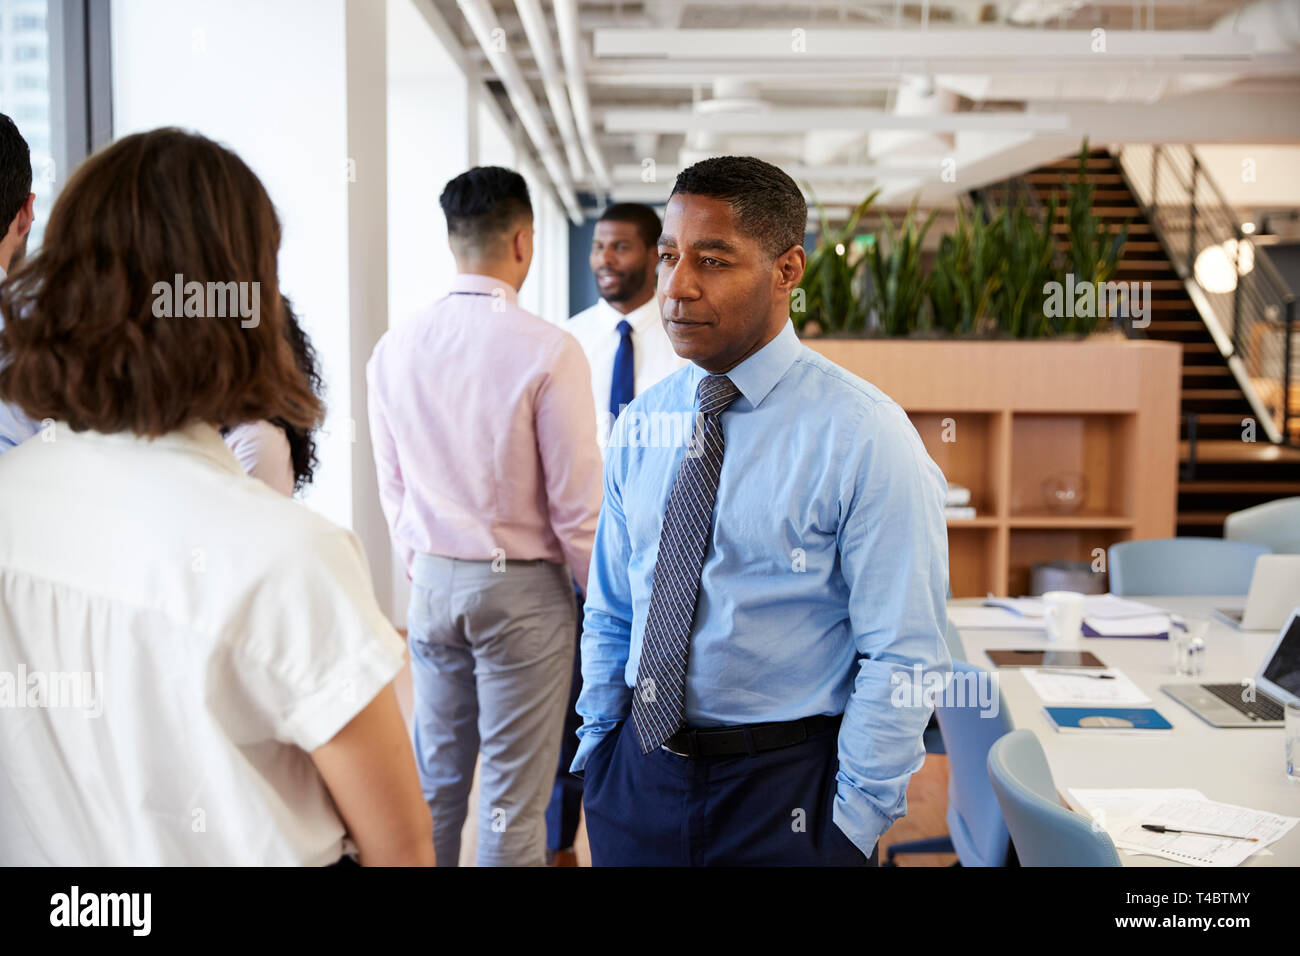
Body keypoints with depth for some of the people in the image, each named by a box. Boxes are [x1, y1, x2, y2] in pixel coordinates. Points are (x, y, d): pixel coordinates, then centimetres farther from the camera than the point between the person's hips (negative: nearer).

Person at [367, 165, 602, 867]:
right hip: (523, 589, -5)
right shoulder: (547, 350, -16)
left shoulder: (395, 349, 0)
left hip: (433, 581, 5)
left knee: (435, 777, 18)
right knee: (515, 799, 6)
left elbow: (392, 487, 8)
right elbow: (575, 500, -14)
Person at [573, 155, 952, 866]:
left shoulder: (865, 435, -14)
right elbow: (610, 612, 9)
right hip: (635, 776, 5)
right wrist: (598, 750, 6)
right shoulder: (639, 424, 2)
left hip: (786, 785, -4)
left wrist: (851, 826, -13)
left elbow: (902, 659, -13)